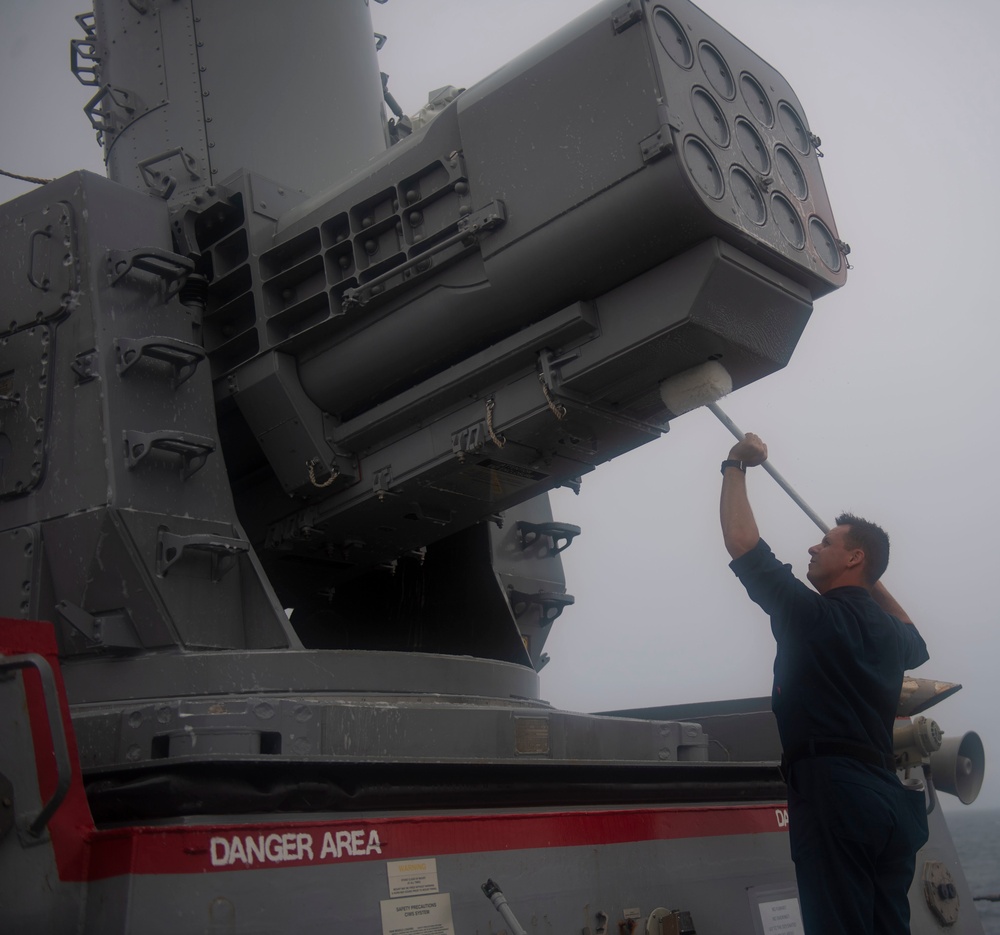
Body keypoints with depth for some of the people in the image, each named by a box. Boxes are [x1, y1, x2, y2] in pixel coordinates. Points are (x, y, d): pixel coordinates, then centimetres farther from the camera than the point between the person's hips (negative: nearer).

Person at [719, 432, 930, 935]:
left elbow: (742, 543, -5)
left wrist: (735, 467, 6)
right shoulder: (890, 634, 17)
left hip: (832, 790, -8)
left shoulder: (815, 614, -6)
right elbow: (916, 643, 44)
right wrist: (872, 580, 39)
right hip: (890, 800, 8)